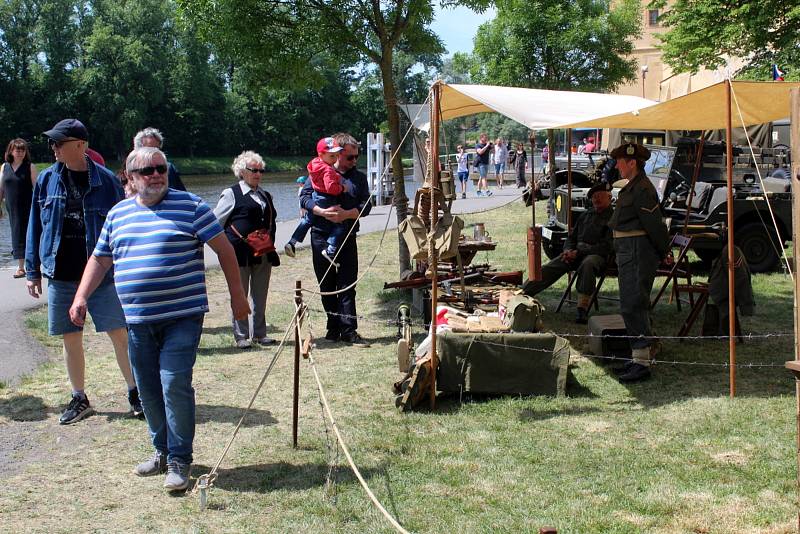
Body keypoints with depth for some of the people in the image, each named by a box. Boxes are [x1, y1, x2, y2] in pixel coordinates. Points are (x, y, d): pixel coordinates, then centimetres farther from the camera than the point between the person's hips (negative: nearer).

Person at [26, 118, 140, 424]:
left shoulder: (105, 181, -5)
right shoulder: (47, 180, 3)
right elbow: (36, 226, 9)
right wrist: (33, 272, 7)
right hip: (61, 275, 3)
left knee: (120, 335, -1)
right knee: (71, 339, 10)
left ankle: (135, 392, 13)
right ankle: (79, 399, 24)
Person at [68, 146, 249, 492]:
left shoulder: (190, 206, -3)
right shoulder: (118, 214, 12)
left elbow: (223, 248, -1)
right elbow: (100, 259, 20)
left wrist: (236, 294, -3)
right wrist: (81, 297, 8)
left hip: (182, 317, -5)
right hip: (138, 320, 5)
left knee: (175, 385, -11)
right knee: (149, 390, 11)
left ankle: (180, 459, 0)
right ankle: (162, 450, 28)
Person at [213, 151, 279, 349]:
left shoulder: (265, 195, 16)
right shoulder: (231, 194, -2)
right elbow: (216, 221, -1)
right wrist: (227, 246, -3)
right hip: (241, 253, -6)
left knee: (260, 296, 9)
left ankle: (259, 334, 17)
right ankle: (240, 336, 7)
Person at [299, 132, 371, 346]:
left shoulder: (359, 177, 10)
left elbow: (366, 205, -1)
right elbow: (304, 198, -4)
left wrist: (346, 214, -20)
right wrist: (323, 212, -21)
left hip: (347, 239, 0)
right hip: (321, 238, 0)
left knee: (347, 286, -3)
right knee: (327, 286, 8)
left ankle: (349, 331, -3)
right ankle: (334, 328, 19)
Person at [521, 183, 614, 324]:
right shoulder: (586, 214, 22)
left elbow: (606, 247, -9)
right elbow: (571, 236, 25)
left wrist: (579, 252, -14)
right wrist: (568, 250, 1)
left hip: (597, 255, -6)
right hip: (576, 252, 6)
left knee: (587, 264, -40)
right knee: (549, 268, -14)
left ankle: (582, 310, -41)